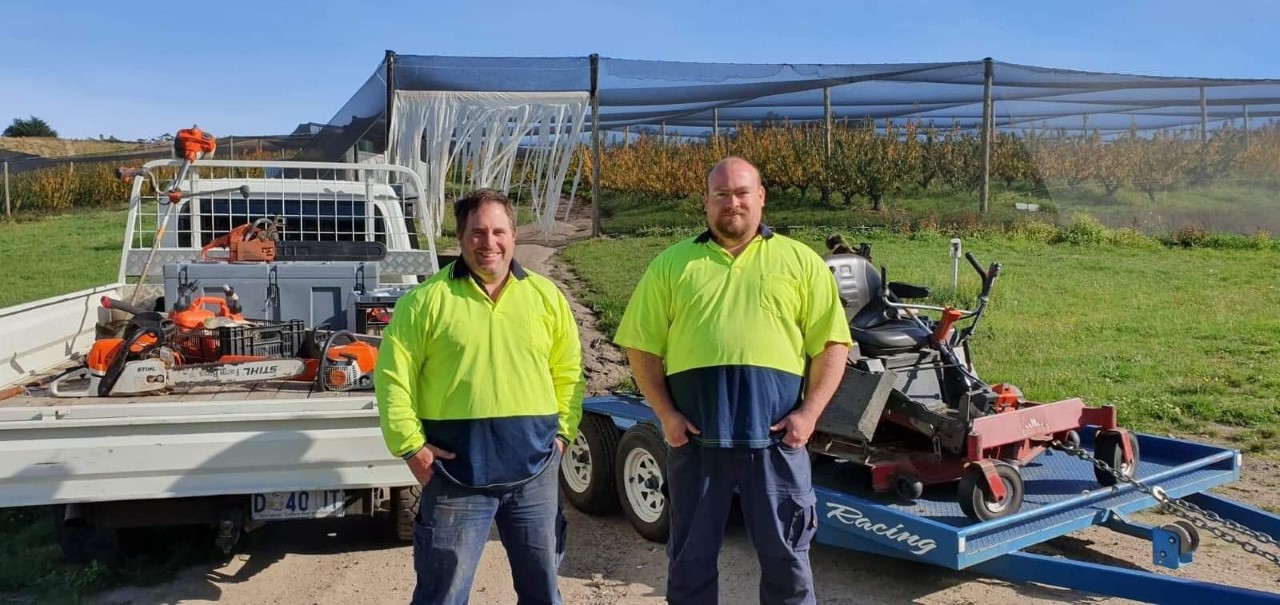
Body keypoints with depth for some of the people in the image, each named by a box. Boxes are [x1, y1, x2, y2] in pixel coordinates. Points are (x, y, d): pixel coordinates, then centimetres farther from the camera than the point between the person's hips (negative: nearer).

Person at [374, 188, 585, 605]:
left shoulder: (546, 296, 7)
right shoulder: (427, 299, -2)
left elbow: (568, 371, 12)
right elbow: (393, 375, -3)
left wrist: (563, 431, 3)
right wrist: (410, 444, -9)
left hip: (535, 466, 3)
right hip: (456, 468, -3)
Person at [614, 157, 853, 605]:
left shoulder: (801, 262, 7)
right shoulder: (671, 264, 9)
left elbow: (832, 343, 5)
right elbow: (641, 347, 8)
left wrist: (809, 412, -5)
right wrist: (665, 413, -3)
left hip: (776, 435, 0)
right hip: (695, 435, 1)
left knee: (786, 553, 10)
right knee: (691, 555, 13)